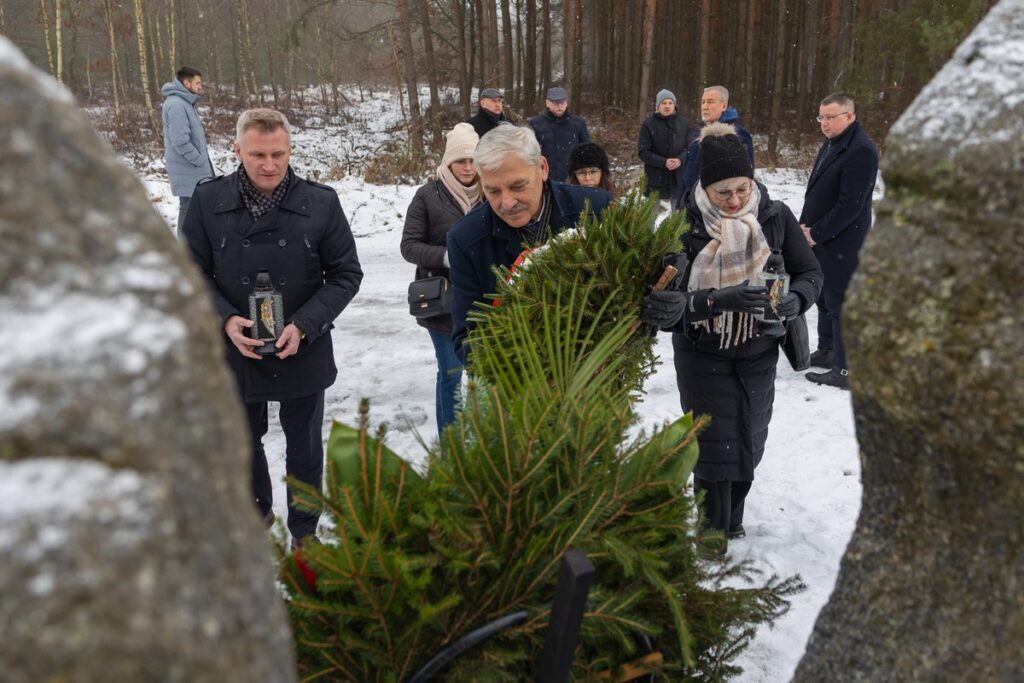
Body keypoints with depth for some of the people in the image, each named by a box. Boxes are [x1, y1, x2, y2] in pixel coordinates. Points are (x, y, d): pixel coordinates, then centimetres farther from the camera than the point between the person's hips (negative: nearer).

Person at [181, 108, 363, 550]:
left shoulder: (321, 202, -12)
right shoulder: (208, 200, -9)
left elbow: (346, 275, -6)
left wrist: (305, 326, -18)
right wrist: (225, 319, -18)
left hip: (303, 352, -1)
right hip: (234, 350, 2)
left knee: (304, 446, 15)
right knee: (243, 440, 22)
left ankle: (304, 529, 38)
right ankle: (256, 511, 49)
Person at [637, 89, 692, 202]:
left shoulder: (683, 123, 3)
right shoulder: (649, 124, -3)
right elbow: (643, 152, -5)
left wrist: (680, 159, -16)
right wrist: (664, 162, -17)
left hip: (679, 177, 2)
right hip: (655, 177, -2)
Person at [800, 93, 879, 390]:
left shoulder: (860, 150, -18)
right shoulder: (830, 144, 12)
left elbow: (850, 205, -22)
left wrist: (816, 233, -16)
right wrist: (806, 224, 4)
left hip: (842, 243, -10)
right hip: (820, 238, 10)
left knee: (840, 303, -6)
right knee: (825, 297, 19)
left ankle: (845, 370, -1)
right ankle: (826, 351, 33)